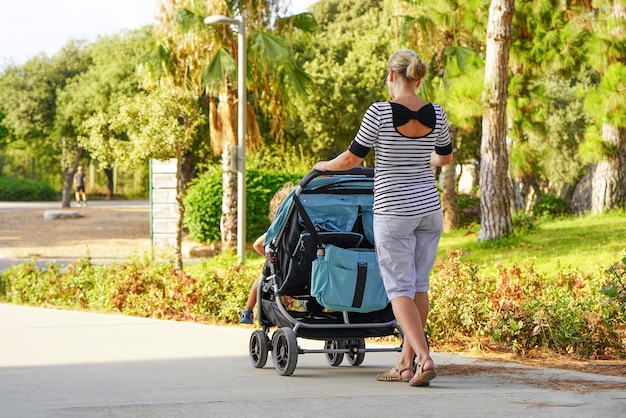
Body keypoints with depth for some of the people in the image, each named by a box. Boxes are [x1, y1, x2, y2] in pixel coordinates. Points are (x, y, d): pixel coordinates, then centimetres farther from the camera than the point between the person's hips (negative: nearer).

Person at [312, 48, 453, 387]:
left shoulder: (379, 113, -14)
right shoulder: (436, 114, 1)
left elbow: (352, 158, -6)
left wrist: (325, 166, 15)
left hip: (393, 211, -5)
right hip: (429, 207, 5)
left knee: (400, 288, -1)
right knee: (419, 284, 11)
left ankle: (424, 358, -16)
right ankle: (406, 362, 17)